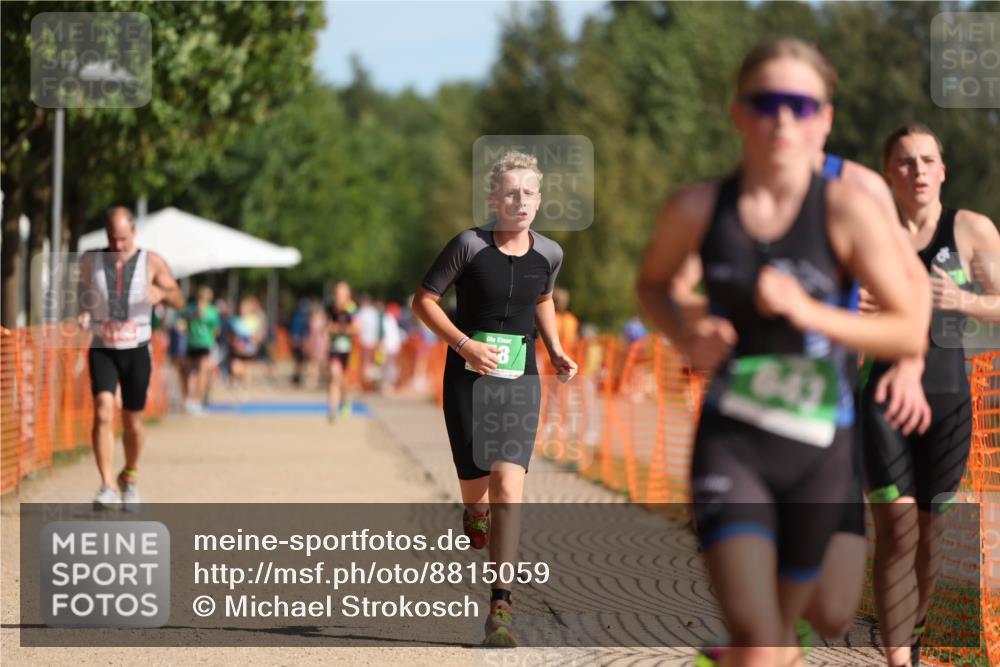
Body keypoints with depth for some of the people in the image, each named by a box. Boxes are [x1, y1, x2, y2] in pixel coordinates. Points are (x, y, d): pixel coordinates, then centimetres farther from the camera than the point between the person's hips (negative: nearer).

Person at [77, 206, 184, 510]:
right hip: (102, 350, 0)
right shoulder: (91, 261, 0)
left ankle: (130, 477, 34)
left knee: (133, 423, 9)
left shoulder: (152, 262, -3)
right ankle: (108, 486, -22)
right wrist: (84, 313, -8)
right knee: (103, 413, -20)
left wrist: (162, 293, -23)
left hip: (136, 351, 0)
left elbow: (179, 301, 1)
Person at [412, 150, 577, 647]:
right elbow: (423, 300, -4)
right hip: (468, 379, -1)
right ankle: (474, 515, 47)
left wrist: (555, 351, 9)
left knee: (508, 484, -15)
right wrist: (464, 344, -16)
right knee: (475, 487, 5)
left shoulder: (548, 254, 2)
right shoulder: (469, 245, -10)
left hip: (520, 383, 1)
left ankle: (500, 607, -17)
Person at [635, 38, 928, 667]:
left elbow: (912, 334, -9)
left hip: (819, 451, 1)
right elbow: (653, 283, 17)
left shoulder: (849, 210, -10)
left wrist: (808, 311, -23)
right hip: (730, 443, -1)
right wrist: (685, 334, -5)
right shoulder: (698, 208, -4)